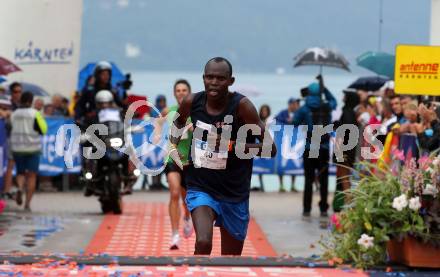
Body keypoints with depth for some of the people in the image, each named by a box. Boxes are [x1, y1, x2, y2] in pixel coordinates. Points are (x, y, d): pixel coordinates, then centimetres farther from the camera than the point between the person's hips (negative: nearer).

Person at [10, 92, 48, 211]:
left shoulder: (14, 114, 2)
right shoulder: (34, 113, -8)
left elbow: (11, 129, 7)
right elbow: (42, 130, -9)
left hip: (17, 147, 3)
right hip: (33, 147, -3)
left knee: (20, 172, 17)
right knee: (32, 175, 3)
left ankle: (20, 188, -16)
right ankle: (27, 203, -4)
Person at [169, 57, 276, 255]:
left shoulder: (241, 106, -16)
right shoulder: (192, 102, -7)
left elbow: (270, 149, -17)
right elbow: (178, 122, 19)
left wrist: (234, 146, -26)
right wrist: (173, 146, 3)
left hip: (235, 194, 0)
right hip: (201, 188, 0)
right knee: (203, 243, -26)